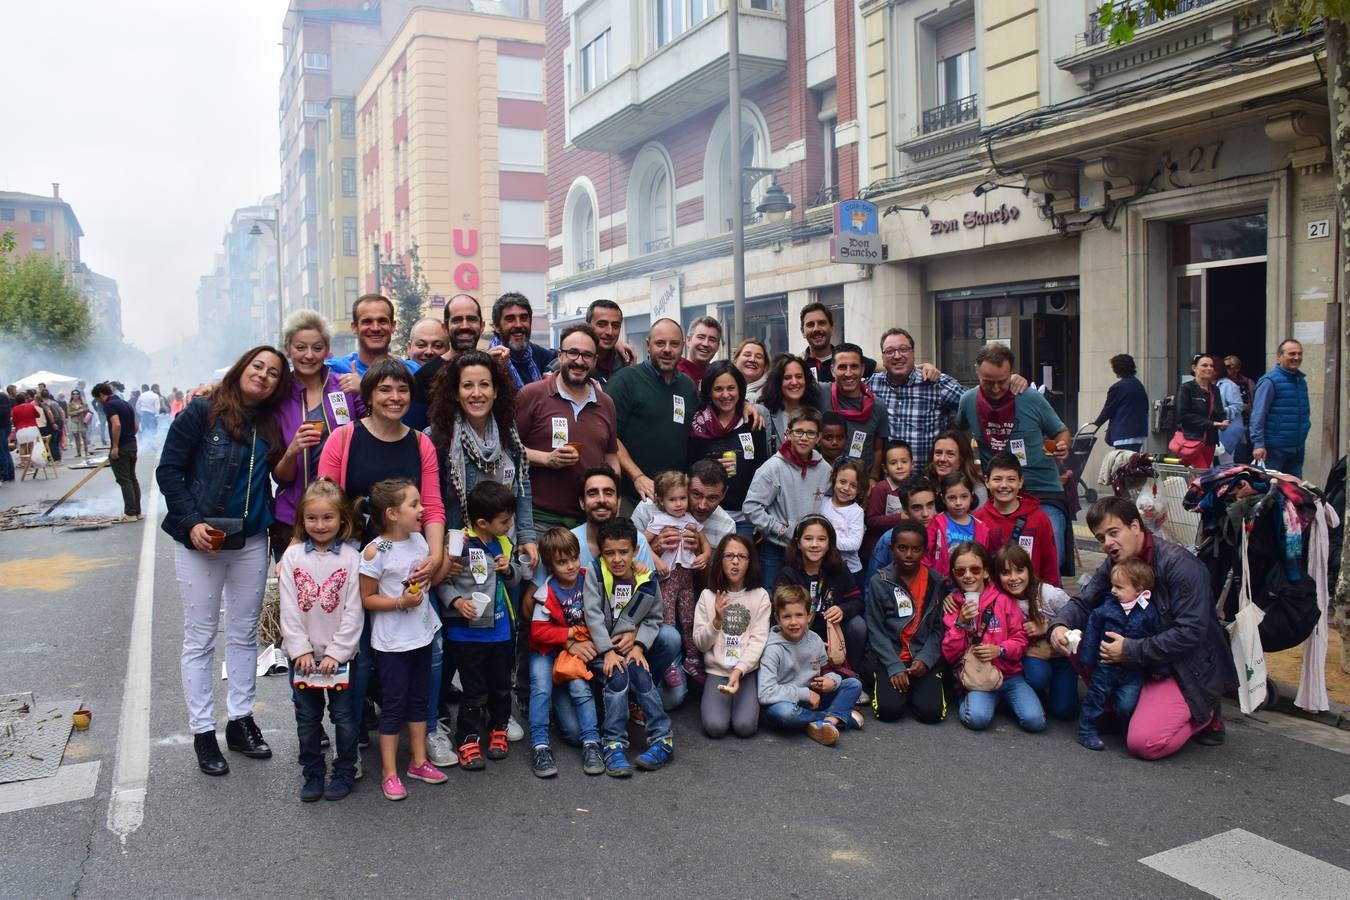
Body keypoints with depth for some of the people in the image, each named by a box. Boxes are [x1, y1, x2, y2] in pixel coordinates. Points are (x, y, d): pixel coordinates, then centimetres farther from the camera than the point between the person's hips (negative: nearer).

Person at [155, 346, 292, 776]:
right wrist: (191, 522, -17)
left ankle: (241, 721, 25)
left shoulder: (271, 425, 7)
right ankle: (203, 732, 14)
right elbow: (169, 470, -8)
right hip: (201, 541, -4)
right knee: (200, 638, 5)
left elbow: (278, 479, 9)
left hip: (250, 542, 4)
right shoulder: (202, 412, -7)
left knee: (244, 634, 12)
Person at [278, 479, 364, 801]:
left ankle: (345, 773, 21)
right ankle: (313, 775, 26)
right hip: (302, 653, 2)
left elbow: (354, 613, -9)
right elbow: (288, 609, -4)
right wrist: (301, 650, -10)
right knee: (307, 717, 12)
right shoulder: (293, 555, -2)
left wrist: (335, 653, -13)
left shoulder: (351, 557, -7)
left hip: (339, 653, -2)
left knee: (344, 715, 6)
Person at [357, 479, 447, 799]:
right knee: (394, 704, 3)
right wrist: (400, 602, -24)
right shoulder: (375, 552, -18)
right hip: (391, 641, -6)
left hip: (421, 634, 7)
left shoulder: (419, 540, 1)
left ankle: (418, 761, 30)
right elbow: (367, 599, -12)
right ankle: (389, 773, 16)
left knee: (418, 699, 17)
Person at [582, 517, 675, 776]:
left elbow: (654, 618, 5)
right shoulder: (596, 575, -5)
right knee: (617, 675, -28)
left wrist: (639, 645, -12)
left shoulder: (647, 580, 0)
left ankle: (662, 739, -19)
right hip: (601, 648, -1)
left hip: (630, 647, 1)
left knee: (639, 673, -26)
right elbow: (593, 616, -12)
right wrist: (608, 652, -21)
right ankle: (615, 745, -26)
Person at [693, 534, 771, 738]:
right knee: (715, 726, -21)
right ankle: (709, 700, 11)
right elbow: (700, 643, 3)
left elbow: (758, 640, -6)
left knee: (744, 726, -22)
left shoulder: (760, 596, 1)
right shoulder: (708, 596, 4)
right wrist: (716, 621, -16)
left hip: (748, 670, -1)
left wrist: (739, 671, -21)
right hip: (717, 670, 1)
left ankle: (751, 701, 11)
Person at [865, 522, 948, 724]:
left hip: (925, 658, 1)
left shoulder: (935, 582, 3)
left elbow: (938, 628, 3)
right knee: (889, 710, -20)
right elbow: (876, 630, -3)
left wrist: (925, 659, -12)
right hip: (888, 657, -1)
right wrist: (895, 667, -12)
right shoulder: (879, 582, -2)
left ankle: (916, 688, 15)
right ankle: (884, 682, 13)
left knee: (931, 711, -18)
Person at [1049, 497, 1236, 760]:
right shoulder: (1113, 565, 2)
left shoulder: (1180, 565, -22)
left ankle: (1205, 714, 6)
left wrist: (1130, 651, -26)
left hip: (1191, 668, -7)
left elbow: (1190, 633, -27)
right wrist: (1059, 626, -22)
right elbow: (1082, 602, 2)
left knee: (1143, 743, -21)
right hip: (1144, 664, 7)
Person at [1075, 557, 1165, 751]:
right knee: (1096, 696, 6)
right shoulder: (1107, 608, -4)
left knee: (1126, 705, -7)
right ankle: (1087, 730, 20)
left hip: (1134, 672, -2)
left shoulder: (1149, 613, -8)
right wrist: (1087, 658, 4)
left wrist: (1159, 669, 1)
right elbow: (1091, 631, 4)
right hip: (1106, 666, 2)